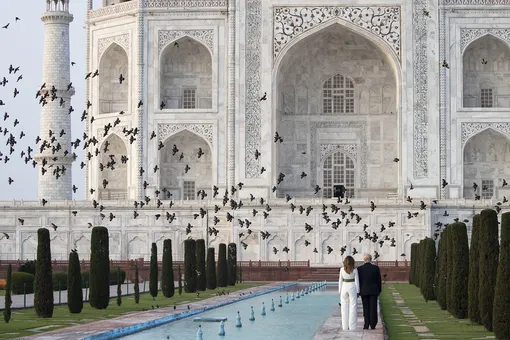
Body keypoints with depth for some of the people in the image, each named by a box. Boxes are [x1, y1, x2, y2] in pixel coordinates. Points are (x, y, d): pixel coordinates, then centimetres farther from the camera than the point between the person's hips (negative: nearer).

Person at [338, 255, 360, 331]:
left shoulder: (342, 269, -1)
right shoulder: (354, 270, -5)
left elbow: (340, 280, 3)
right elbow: (357, 281, -4)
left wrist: (340, 291, 11)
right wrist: (357, 291, 3)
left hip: (344, 287, 2)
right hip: (352, 287, -2)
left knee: (344, 307, 8)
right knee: (353, 307, 2)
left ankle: (345, 326, 8)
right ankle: (352, 326, 0)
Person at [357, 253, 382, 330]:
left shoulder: (359, 269, -6)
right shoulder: (376, 268, -5)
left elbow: (358, 281, -3)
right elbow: (379, 280, 0)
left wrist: (358, 291, 6)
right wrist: (379, 291, 10)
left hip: (364, 291, 0)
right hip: (373, 291, 0)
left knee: (366, 308, 6)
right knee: (373, 308, 2)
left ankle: (366, 325, 3)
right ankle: (373, 325, 0)